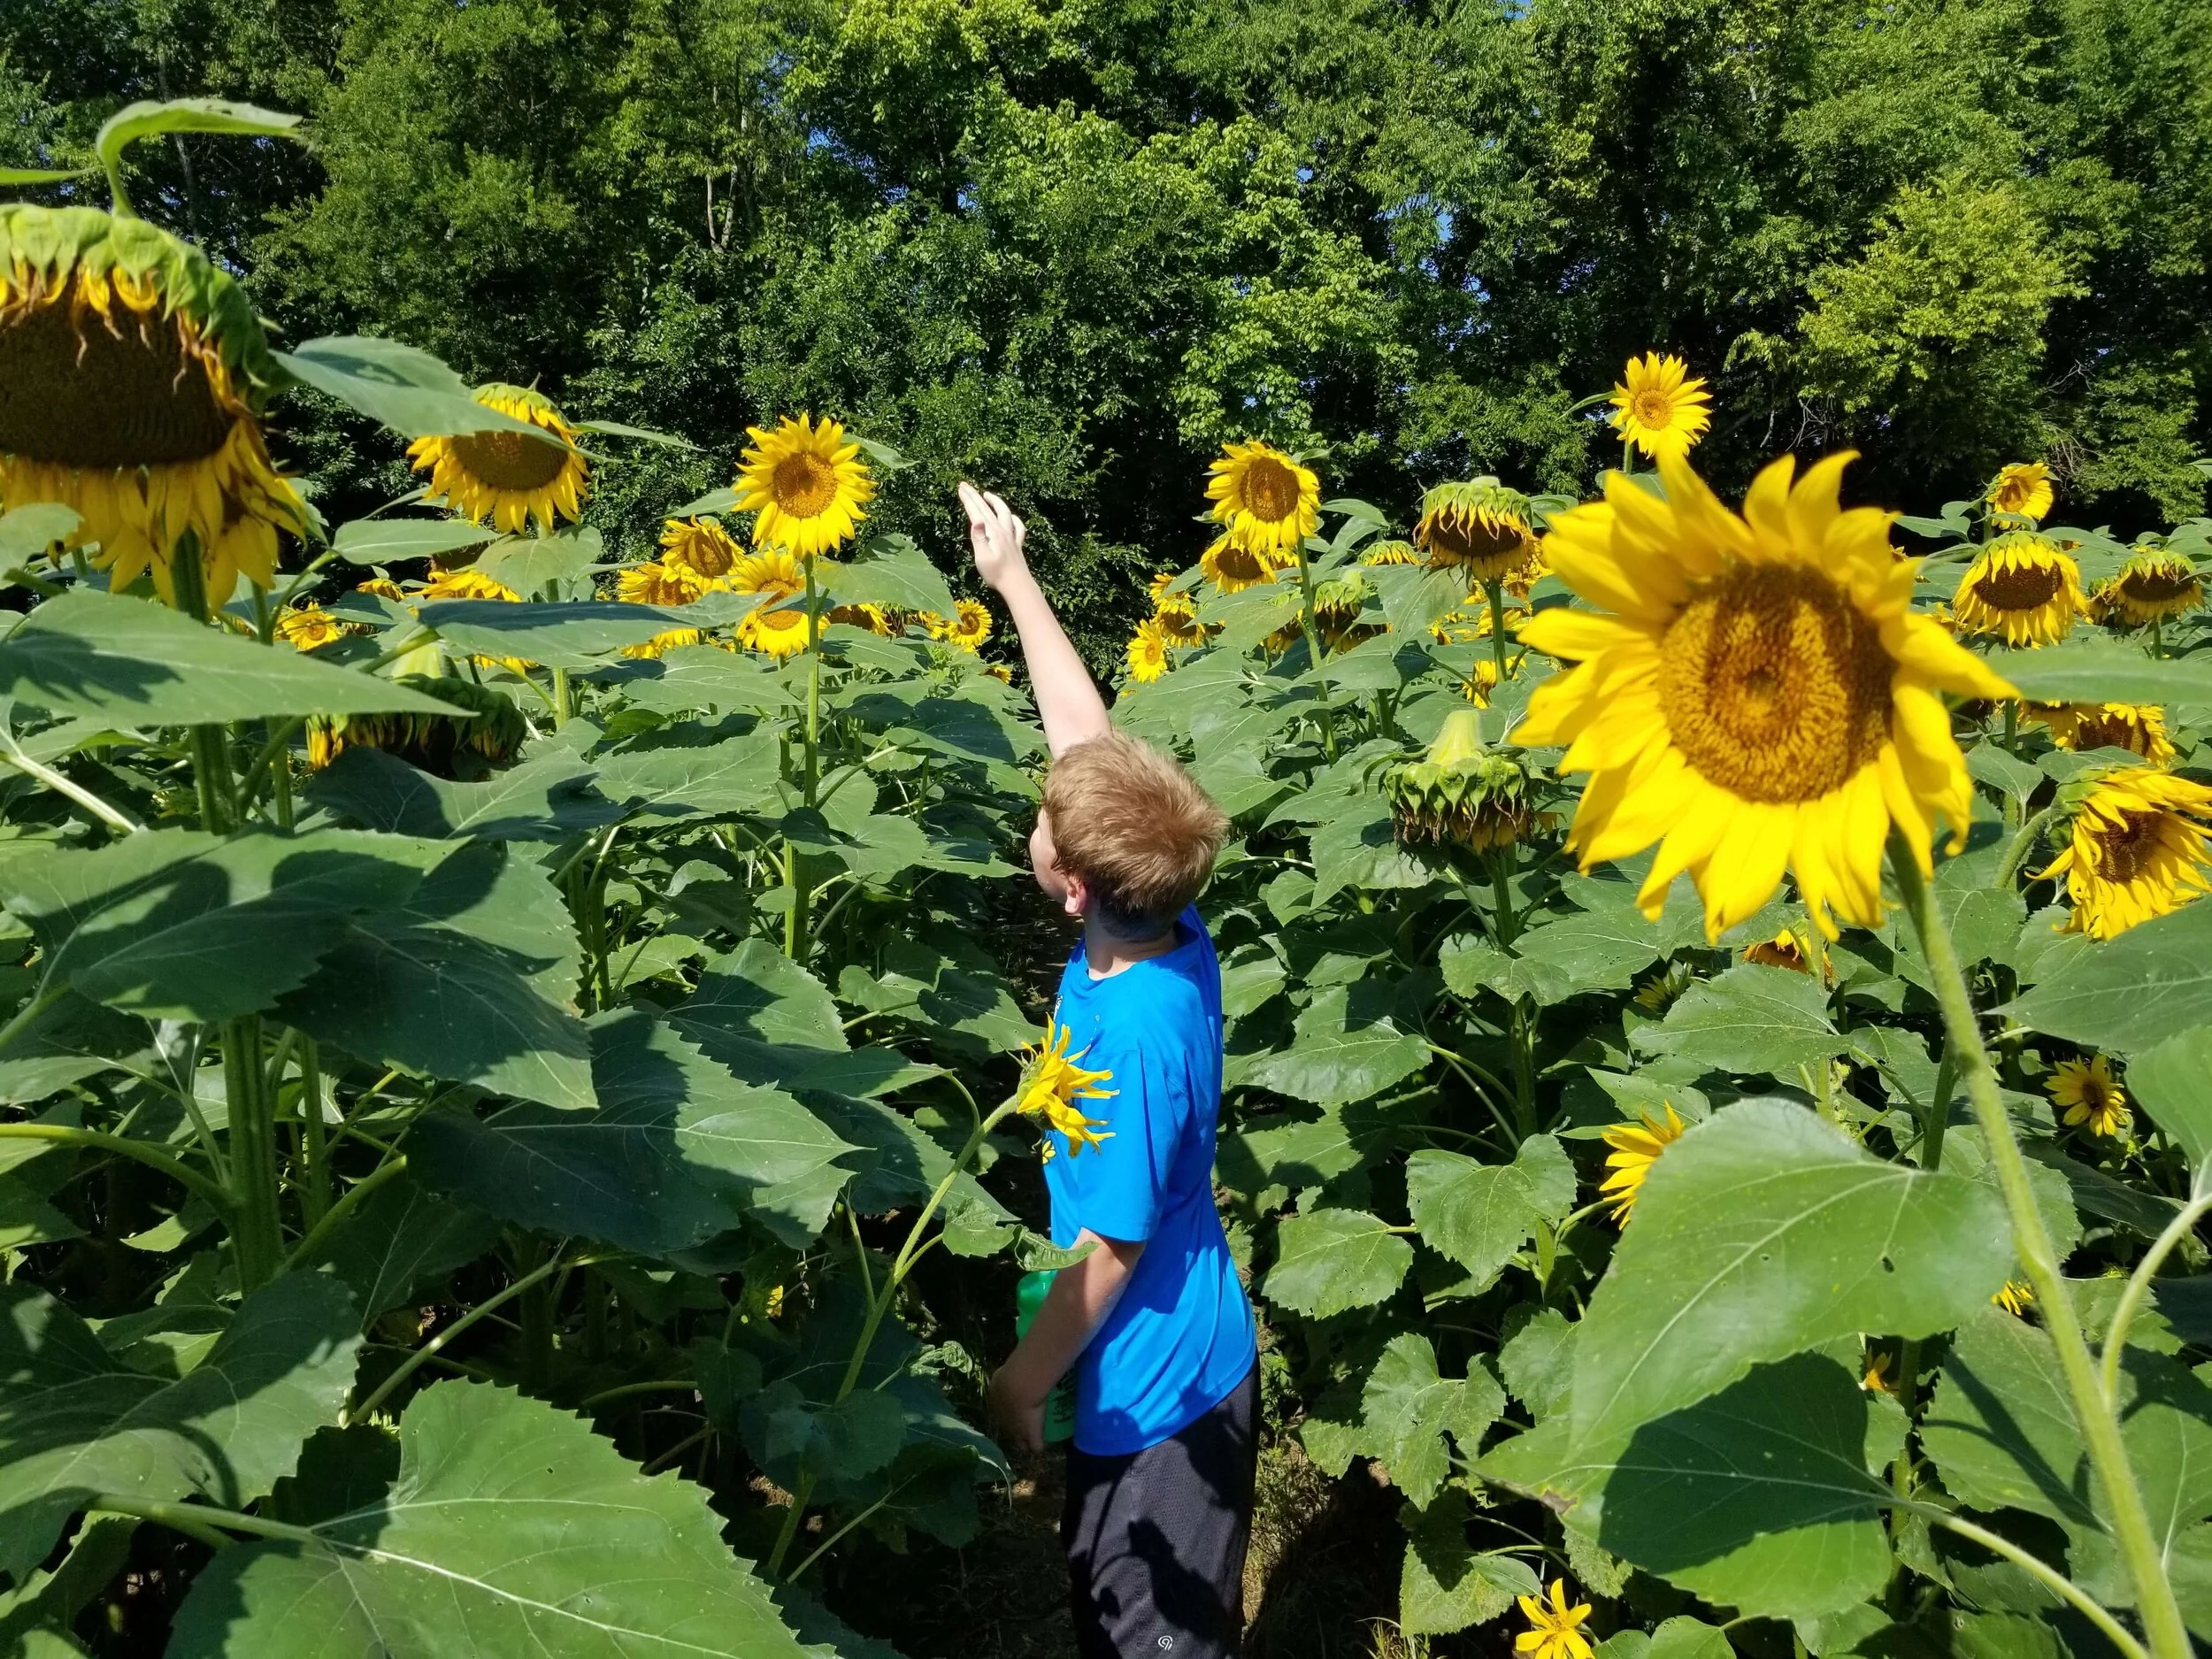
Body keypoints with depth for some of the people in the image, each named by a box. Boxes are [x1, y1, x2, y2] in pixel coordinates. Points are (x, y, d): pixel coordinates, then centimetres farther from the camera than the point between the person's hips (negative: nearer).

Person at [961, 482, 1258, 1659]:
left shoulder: (1131, 1032, -33)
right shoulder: (1171, 932, -11)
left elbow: (1111, 1250, -23)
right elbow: (1090, 744, -3)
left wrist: (1019, 1383, -9)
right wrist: (1013, 578, 3)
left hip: (1153, 1391, -8)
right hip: (1194, 1362, 8)